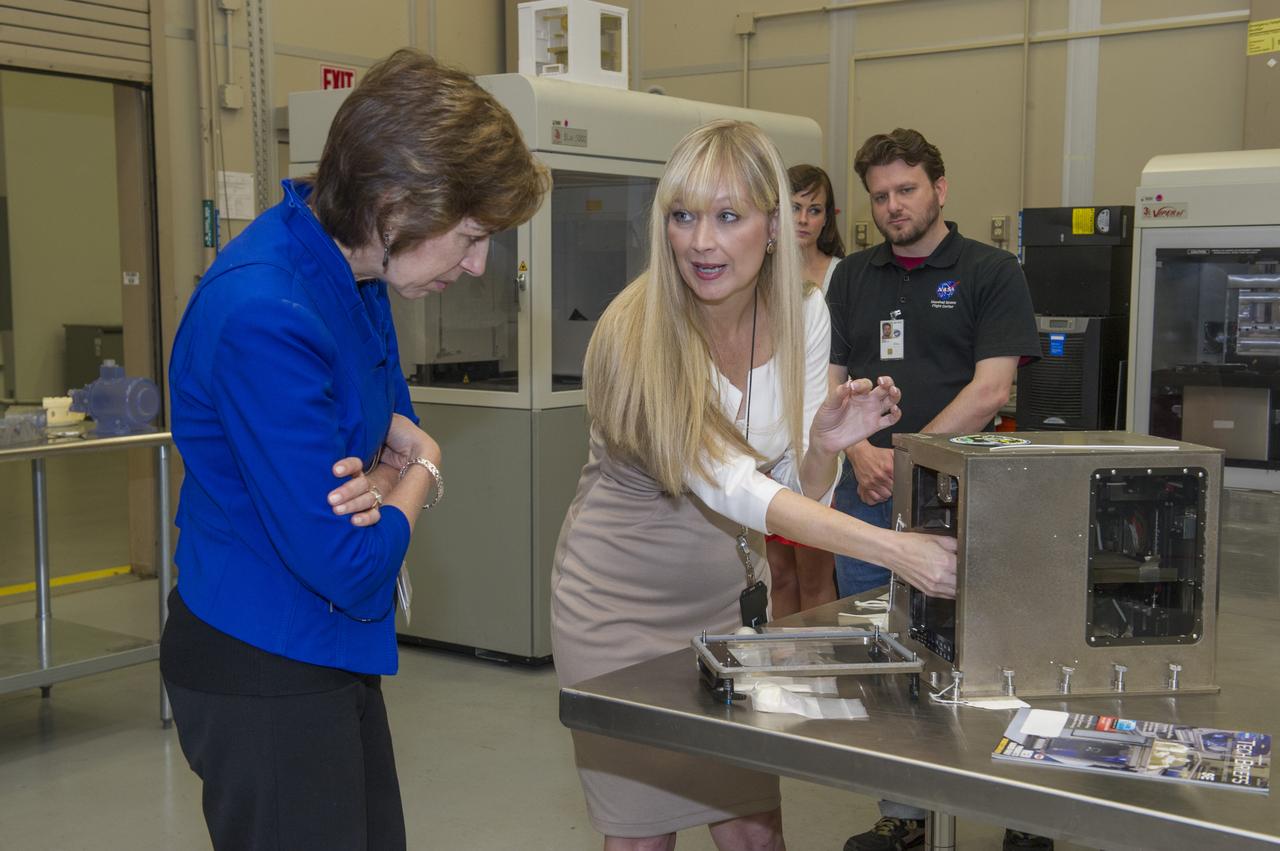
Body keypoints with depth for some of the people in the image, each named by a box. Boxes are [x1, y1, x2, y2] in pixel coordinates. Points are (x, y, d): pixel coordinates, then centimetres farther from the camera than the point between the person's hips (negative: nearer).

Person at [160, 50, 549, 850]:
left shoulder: (353, 270, 1)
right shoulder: (265, 318, -28)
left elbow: (393, 418, 14)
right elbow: (349, 569, -25)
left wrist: (391, 462, -10)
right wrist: (418, 470, -5)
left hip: (334, 656, 9)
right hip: (264, 671, -9)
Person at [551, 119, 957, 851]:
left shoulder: (804, 315, -8)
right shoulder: (638, 332, -24)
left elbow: (803, 494, -2)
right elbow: (729, 487, -33)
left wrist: (825, 446, -25)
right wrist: (894, 550, -41)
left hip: (727, 590, 4)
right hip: (621, 597, -4)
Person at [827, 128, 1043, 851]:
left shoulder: (991, 272, 0)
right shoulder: (853, 278, 14)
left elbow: (991, 390, -10)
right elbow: (828, 383, 10)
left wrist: (908, 457, -12)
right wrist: (861, 452, -8)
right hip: (865, 494, 5)